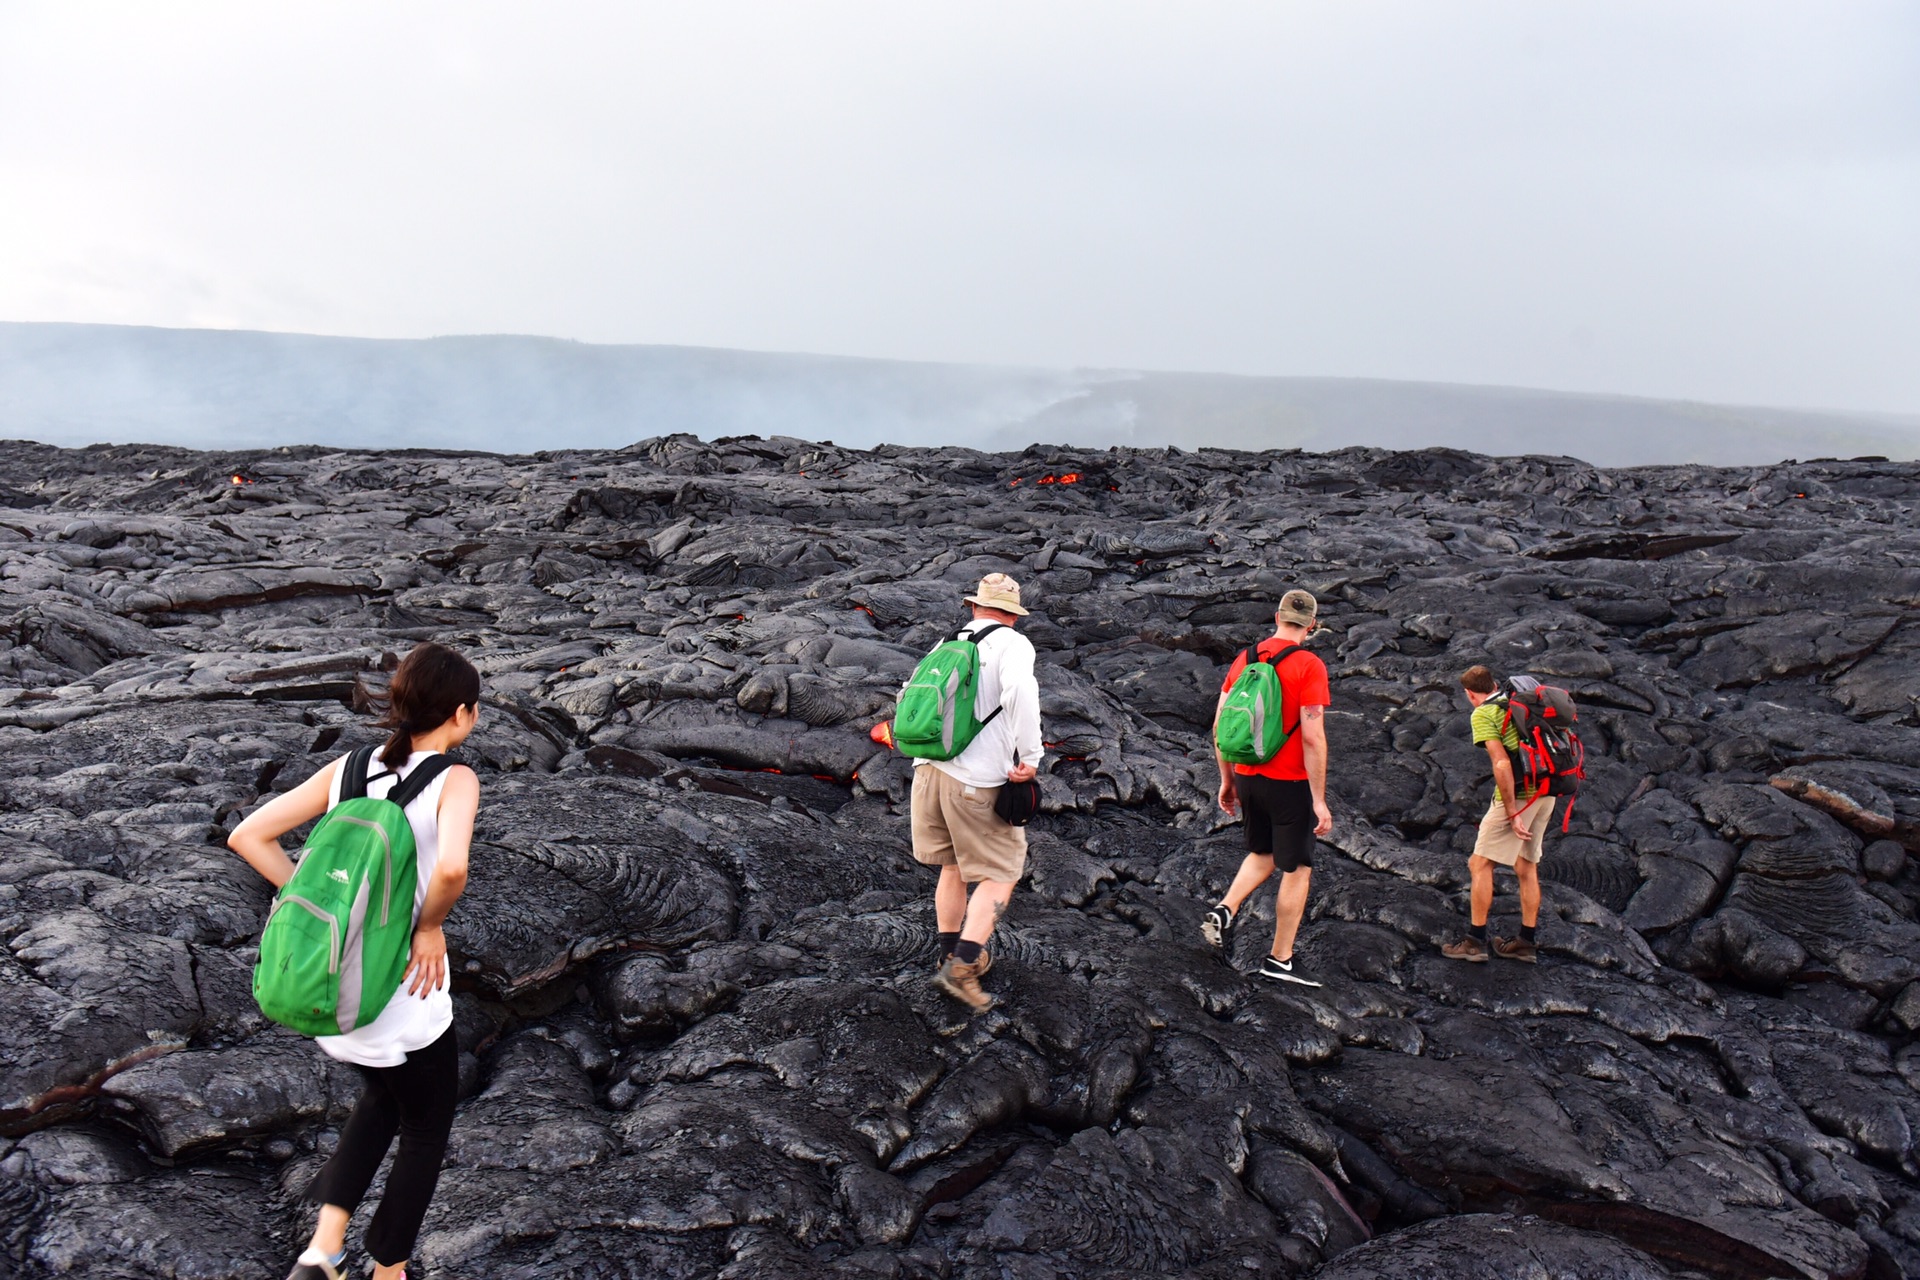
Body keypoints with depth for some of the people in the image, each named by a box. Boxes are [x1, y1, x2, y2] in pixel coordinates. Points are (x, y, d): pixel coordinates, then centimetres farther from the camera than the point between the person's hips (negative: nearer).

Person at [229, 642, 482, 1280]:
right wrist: (430, 925, -17)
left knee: (383, 1097, 33)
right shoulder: (454, 781, -17)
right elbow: (451, 867, -36)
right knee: (426, 1131, 21)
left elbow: (247, 836, -1)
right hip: (404, 998, -5)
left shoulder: (347, 769, 0)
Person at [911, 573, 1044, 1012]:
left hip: (930, 770, 6)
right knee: (999, 875, 7)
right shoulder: (1012, 644, -5)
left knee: (954, 867, 22)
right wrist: (1030, 756, -17)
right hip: (978, 781, -6)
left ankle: (951, 955, 32)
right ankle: (962, 966, -3)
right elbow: (1020, 689, -25)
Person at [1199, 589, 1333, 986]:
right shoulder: (1309, 666, -13)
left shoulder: (1244, 660, 4)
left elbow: (1220, 725, 7)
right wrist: (1320, 800, -13)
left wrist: (1227, 780, 16)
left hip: (1247, 778, 6)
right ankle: (1279, 960, 15)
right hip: (1290, 783, -5)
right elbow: (1313, 737, -18)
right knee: (1296, 869, 9)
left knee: (1262, 855, 26)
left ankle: (1223, 912, 7)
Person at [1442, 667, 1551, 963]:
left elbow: (1502, 764, -17)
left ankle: (1475, 942, 2)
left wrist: (1512, 813, -16)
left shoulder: (1483, 714, -7)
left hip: (1518, 795, -8)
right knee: (1527, 867, 16)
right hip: (1546, 793, 8)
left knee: (1480, 864, 1)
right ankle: (1526, 944, 23)